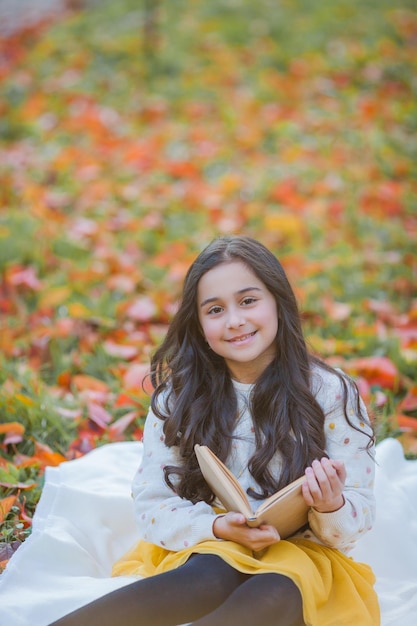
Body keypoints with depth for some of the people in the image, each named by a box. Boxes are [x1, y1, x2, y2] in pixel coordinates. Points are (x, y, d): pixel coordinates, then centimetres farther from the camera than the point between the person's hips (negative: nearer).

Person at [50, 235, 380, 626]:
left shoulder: (332, 394, -4)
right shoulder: (179, 394, 0)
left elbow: (359, 520, -2)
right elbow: (153, 505, -3)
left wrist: (331, 508, -26)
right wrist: (219, 527, -21)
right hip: (204, 546, 0)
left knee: (273, 594, -36)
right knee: (216, 577, -36)